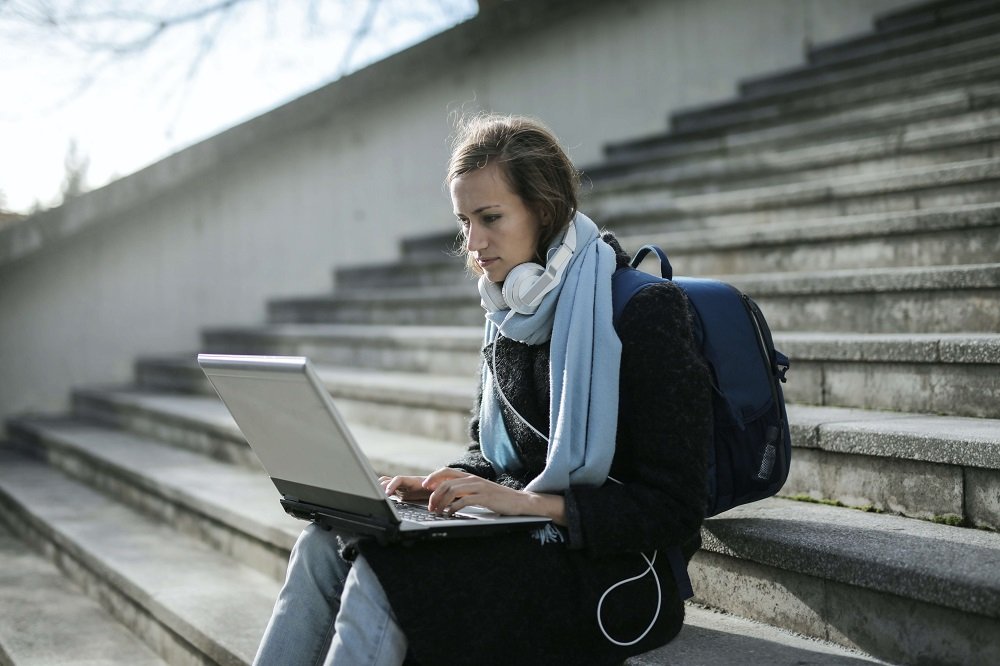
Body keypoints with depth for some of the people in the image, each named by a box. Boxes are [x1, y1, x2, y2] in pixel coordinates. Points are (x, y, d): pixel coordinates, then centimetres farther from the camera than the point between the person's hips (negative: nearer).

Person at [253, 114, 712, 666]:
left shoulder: (645, 311, -14)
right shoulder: (507, 319, 9)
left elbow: (674, 509, -16)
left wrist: (532, 502, -23)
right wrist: (442, 485, -1)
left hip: (611, 573, -7)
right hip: (524, 537, 7)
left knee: (382, 576, -26)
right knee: (324, 544, -13)